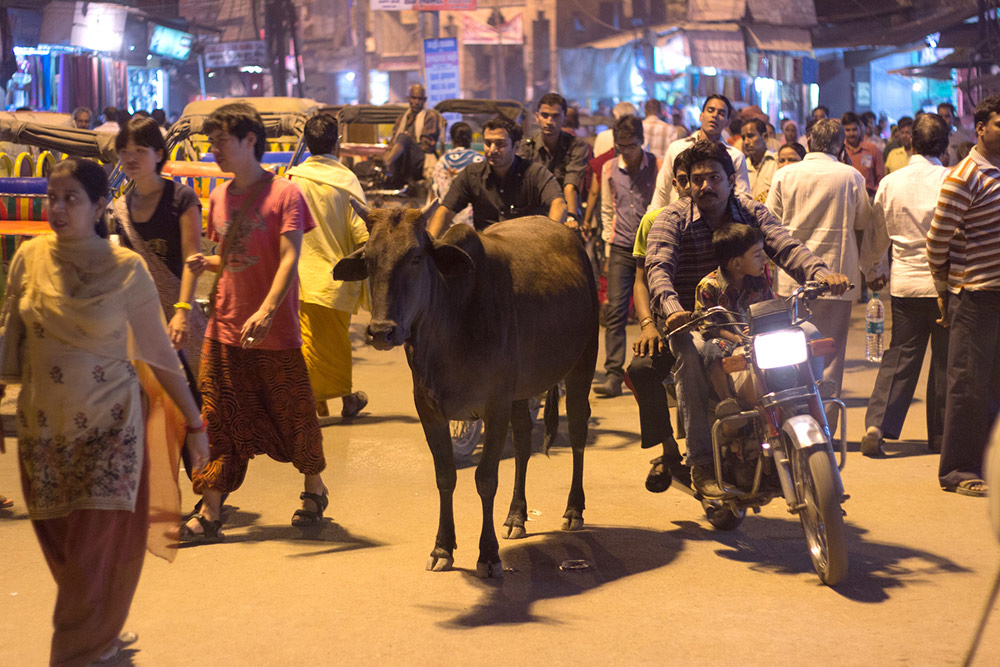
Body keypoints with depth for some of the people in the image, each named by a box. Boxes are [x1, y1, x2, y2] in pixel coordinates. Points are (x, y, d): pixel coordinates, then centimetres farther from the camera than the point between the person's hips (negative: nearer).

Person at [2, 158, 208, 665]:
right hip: (44, 428, 3)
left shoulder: (126, 269, -7)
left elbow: (159, 353, -2)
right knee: (61, 549, 9)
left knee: (97, 552, -5)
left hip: (108, 429, -3)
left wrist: (194, 422, 0)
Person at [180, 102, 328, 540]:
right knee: (220, 421, 2)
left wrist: (266, 311, -29)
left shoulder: (284, 193, -7)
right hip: (225, 326, 5)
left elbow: (289, 259, -16)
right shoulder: (219, 197, 11)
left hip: (276, 331, -5)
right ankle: (209, 515, 4)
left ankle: (314, 488, 31)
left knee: (294, 414, 7)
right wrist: (205, 263, -2)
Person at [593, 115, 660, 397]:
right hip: (621, 249, 2)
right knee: (615, 311, -6)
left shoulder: (658, 167, -1)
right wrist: (609, 244, 13)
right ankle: (613, 374, -8)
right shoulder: (610, 170, 10)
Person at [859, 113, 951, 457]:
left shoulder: (890, 183, 2)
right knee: (945, 360, 8)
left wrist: (874, 271, 27)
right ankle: (939, 433, 15)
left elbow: (877, 235, 12)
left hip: (905, 283, 3)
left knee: (899, 356, 8)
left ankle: (877, 424, -5)